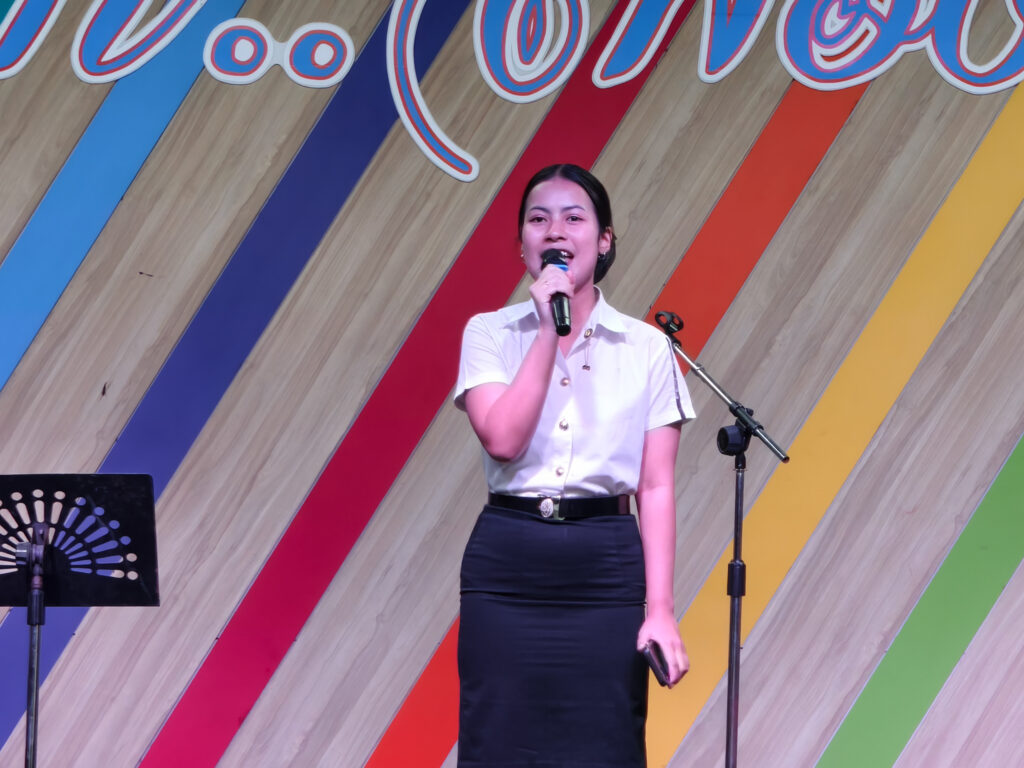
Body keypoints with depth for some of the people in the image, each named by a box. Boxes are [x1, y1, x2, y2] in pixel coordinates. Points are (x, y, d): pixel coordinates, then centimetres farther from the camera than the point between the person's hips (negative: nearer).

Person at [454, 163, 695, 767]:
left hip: (605, 565, 0)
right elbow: (503, 440, -12)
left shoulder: (647, 348, 5)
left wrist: (660, 608, -6)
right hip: (507, 563, 0)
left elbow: (656, 487, 1)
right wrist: (550, 329, -11)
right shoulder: (489, 334, 5)